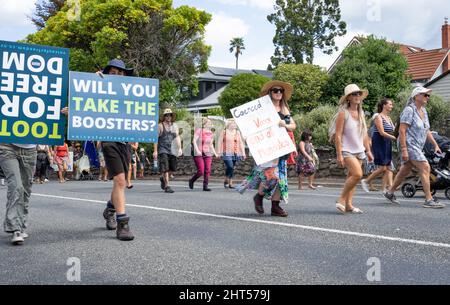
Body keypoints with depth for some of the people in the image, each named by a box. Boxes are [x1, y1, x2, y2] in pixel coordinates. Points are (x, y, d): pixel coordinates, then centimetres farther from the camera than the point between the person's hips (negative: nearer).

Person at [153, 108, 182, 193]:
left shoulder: (175, 126, 13)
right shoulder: (160, 126, -3)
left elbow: (177, 137, 16)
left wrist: (179, 148, 5)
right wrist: (155, 151, -10)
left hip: (172, 150, 5)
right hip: (162, 150, -5)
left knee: (172, 169, 6)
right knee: (165, 168, -12)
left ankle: (163, 178, 33)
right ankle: (167, 186, -10)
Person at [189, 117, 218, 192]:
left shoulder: (211, 133, 12)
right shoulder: (199, 131, -7)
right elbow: (194, 141, -11)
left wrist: (215, 153, 13)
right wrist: (197, 150, -22)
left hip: (208, 154, 6)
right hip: (198, 154, -6)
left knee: (207, 171, -3)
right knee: (201, 171, -10)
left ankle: (205, 186, 4)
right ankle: (191, 181, 16)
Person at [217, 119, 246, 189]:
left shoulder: (237, 132, 11)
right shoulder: (224, 132, 1)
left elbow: (241, 143, 11)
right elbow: (220, 142, 2)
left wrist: (243, 153, 7)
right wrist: (219, 152, -2)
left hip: (235, 153, 4)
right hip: (227, 153, -4)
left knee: (232, 168, 7)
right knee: (230, 167, -17)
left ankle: (230, 183, 15)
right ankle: (226, 180, 4)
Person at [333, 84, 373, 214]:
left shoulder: (361, 113, 12)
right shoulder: (343, 113, -9)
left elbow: (364, 134, 19)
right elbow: (338, 135, -13)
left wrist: (368, 151, 16)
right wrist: (339, 155, -18)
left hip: (359, 150, 7)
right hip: (347, 150, -7)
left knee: (352, 177, 6)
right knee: (357, 174, -20)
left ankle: (348, 204, 10)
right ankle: (341, 200, -7)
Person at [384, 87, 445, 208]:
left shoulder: (424, 111, 15)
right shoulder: (409, 110, -12)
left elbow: (427, 131, 22)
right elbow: (402, 130, -18)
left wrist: (435, 145, 14)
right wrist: (404, 150, -23)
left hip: (418, 147, 9)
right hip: (409, 144, -9)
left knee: (404, 171, 14)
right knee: (425, 167, -15)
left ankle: (390, 193, 28)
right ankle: (429, 200, -14)